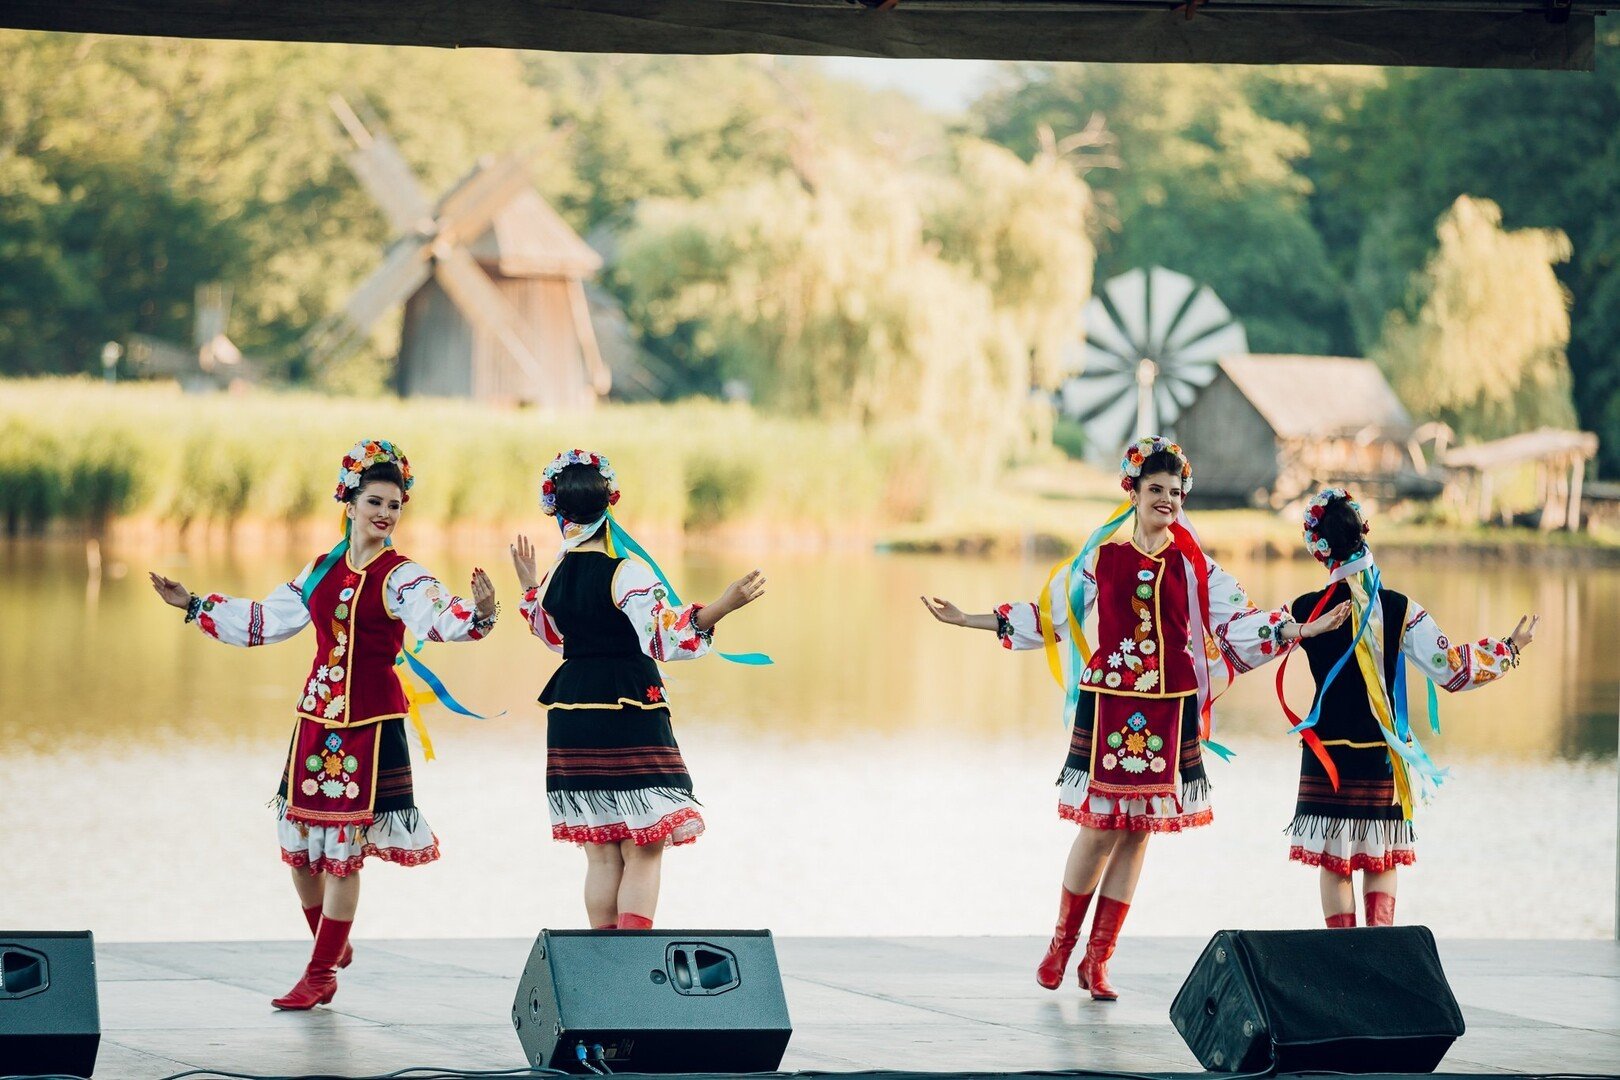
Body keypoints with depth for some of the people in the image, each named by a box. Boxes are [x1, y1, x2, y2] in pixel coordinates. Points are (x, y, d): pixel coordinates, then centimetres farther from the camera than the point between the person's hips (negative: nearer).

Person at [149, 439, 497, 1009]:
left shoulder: (402, 578, -6)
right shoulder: (321, 572, 11)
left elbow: (440, 619, -25)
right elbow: (262, 620, 22)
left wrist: (477, 614, -46)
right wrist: (193, 605, 22)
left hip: (371, 723, -6)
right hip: (316, 717, 6)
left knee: (343, 849, -2)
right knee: (299, 843, 9)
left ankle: (321, 973, 8)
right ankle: (332, 946, 32)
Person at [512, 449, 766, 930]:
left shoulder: (554, 576, 5)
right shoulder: (627, 573, -15)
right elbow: (667, 638, -22)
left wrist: (529, 586, 36)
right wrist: (721, 607, -31)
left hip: (571, 718, 6)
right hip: (629, 714, -6)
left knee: (601, 854, 12)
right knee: (644, 852, -2)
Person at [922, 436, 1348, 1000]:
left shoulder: (1195, 566, 6)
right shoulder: (1100, 560, 4)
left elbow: (1237, 622, 4)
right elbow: (1048, 614, 10)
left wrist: (1302, 630, -8)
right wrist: (967, 620, 9)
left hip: (1168, 711, 2)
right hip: (1107, 705, -2)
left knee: (1138, 832, 3)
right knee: (1099, 827, -5)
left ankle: (1098, 959, 11)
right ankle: (1062, 942, 14)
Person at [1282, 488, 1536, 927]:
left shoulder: (1306, 610, -6)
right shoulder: (1400, 611, -8)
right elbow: (1451, 668, -9)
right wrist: (1510, 648, 3)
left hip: (1326, 754, 0)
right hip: (1381, 758, 0)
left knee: (1334, 863, 6)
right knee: (1382, 858, 13)